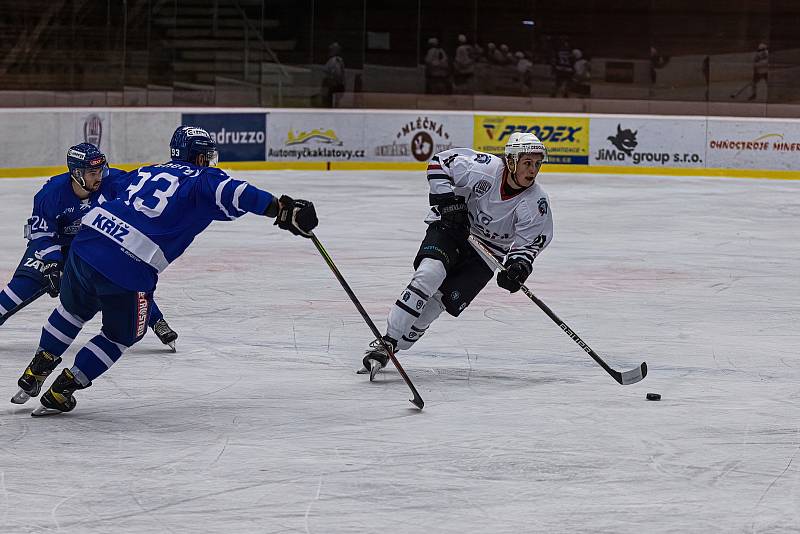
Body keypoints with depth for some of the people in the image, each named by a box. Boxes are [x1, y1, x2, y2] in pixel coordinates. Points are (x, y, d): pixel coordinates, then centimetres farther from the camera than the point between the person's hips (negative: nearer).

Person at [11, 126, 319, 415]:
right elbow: (235, 195, -16)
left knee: (74, 309, 33)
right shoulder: (203, 180, 3)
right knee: (122, 335, 18)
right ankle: (60, 392, 17)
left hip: (87, 242, 6)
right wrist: (284, 210, -21)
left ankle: (36, 371, 41)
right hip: (129, 269, -6)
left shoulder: (148, 172, 23)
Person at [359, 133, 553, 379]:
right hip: (452, 227, -2)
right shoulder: (485, 169, -22)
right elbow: (439, 162, -11)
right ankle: (387, 339, -25)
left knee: (447, 299, -14)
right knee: (429, 273, -27)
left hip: (486, 251, 2)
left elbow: (528, 243, -9)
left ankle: (395, 346, -3)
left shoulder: (536, 203, -17)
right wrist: (446, 199, -20)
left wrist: (518, 266, -28)